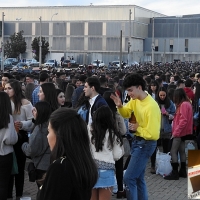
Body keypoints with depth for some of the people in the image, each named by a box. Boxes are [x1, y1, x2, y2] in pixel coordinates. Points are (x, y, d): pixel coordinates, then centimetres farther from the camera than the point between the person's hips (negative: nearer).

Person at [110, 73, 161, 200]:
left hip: (146, 144, -9)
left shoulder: (151, 107, -26)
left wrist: (137, 128, -14)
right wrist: (120, 106, -5)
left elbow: (153, 134, -25)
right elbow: (126, 113, 15)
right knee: (138, 178, 17)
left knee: (129, 178, -10)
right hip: (137, 140, 9)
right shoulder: (135, 100, -1)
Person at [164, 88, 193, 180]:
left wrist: (176, 132, -19)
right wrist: (172, 117, 5)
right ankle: (183, 171, 18)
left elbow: (183, 121, -21)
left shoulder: (183, 105, -17)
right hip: (183, 132, 10)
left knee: (173, 151, -8)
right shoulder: (187, 103, 14)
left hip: (180, 132, -10)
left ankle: (175, 173, -8)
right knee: (181, 151, 13)